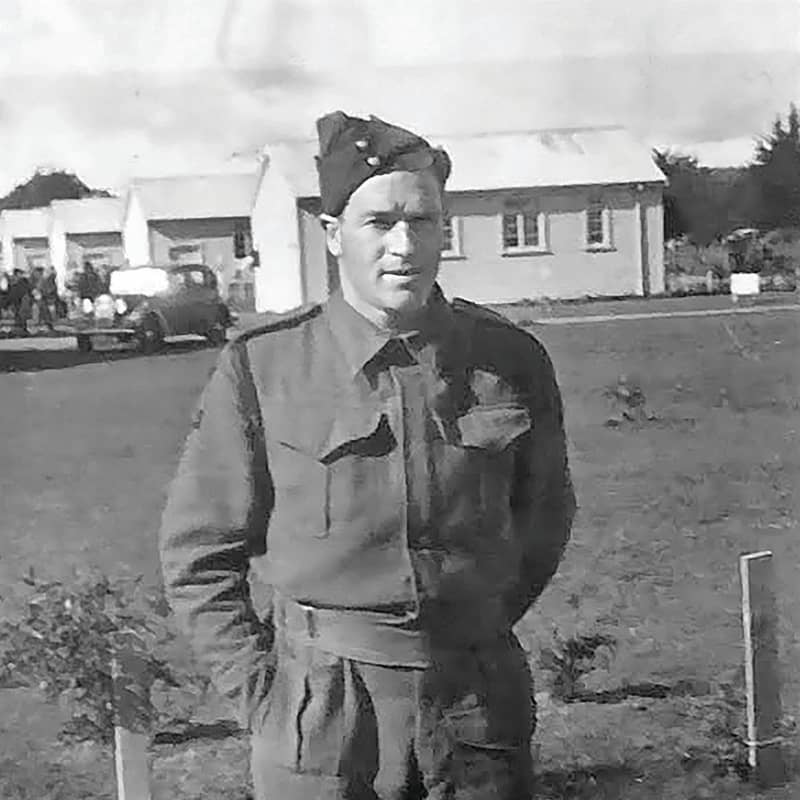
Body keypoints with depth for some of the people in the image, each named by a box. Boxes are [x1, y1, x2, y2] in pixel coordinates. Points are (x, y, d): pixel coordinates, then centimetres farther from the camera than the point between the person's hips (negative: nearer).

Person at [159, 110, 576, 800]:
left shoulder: (512, 360, -2)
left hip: (479, 717, 2)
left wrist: (480, 632, 7)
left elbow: (544, 518, 12)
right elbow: (197, 554, -1)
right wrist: (262, 692, -5)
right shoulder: (261, 368, -7)